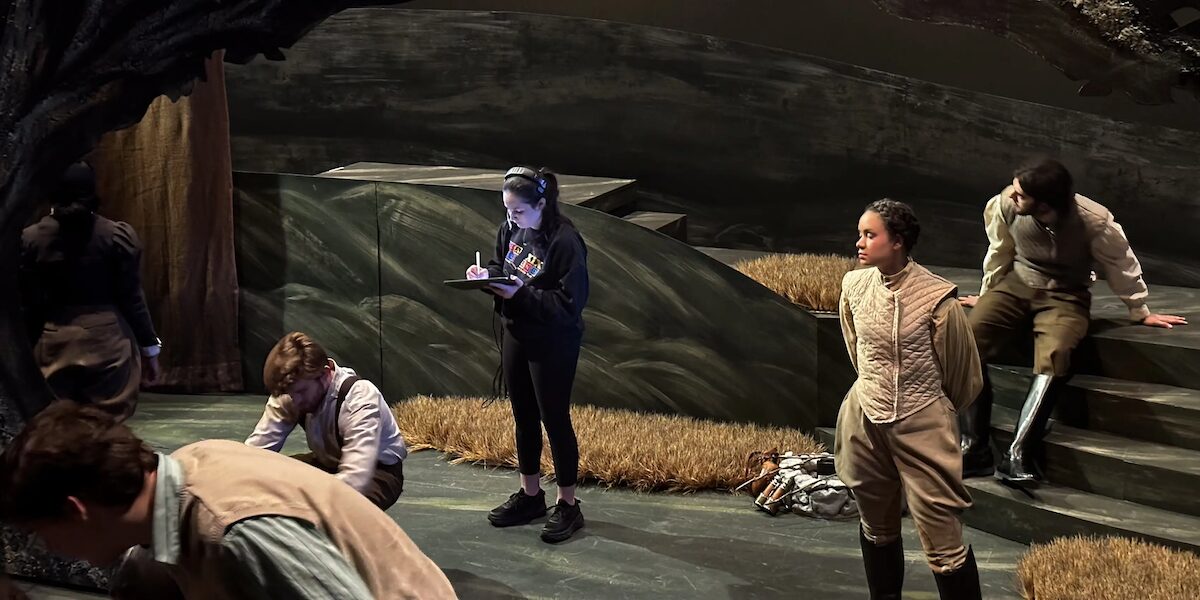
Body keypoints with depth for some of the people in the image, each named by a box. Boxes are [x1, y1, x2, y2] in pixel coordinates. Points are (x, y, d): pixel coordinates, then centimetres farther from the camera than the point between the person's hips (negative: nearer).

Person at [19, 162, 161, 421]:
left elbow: (26, 303, 2)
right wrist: (150, 347, 7)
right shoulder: (118, 235, -3)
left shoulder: (30, 239, 1)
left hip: (53, 345, 1)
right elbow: (131, 298, -2)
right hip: (109, 342, -1)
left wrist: (27, 350, 11)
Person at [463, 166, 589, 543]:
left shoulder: (564, 241, -23)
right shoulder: (511, 228, -2)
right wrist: (487, 273, -7)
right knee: (524, 417, 18)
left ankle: (568, 505, 19)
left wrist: (521, 293, -30)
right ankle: (530, 494, 34)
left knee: (554, 419, 4)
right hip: (515, 334, 7)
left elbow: (570, 303, -24)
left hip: (553, 343, -7)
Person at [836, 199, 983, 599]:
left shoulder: (936, 298, -18)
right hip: (866, 423, 5)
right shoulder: (854, 287, -3)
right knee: (876, 526, 21)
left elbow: (961, 372, -3)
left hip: (922, 427, -5)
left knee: (943, 543, -3)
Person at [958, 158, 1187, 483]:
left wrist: (1141, 312, 9)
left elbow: (1121, 265, -3)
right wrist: (986, 297, 18)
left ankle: (1018, 454, -35)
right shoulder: (1004, 205, -17)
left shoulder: (1094, 221, -23)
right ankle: (975, 447, -25)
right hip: (1017, 283, 3)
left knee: (1053, 355, -35)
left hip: (1064, 295, -2)